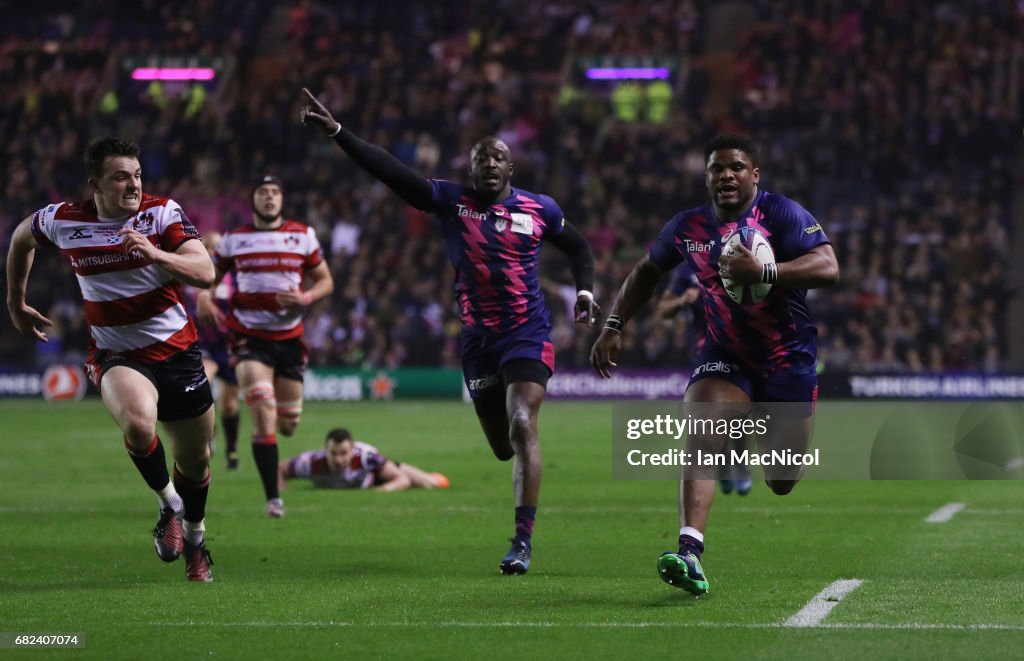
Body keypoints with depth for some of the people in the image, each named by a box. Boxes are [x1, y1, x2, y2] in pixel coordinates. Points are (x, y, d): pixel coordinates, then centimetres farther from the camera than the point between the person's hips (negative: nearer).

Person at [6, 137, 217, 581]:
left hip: (177, 350, 1)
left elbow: (204, 273, -22)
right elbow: (21, 238, 16)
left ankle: (194, 539, 40)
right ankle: (169, 505, -7)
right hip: (115, 356, -1)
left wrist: (155, 253, -38)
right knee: (138, 421, -34)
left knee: (195, 460, 11)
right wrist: (16, 303, 22)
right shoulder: (62, 221, -8)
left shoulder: (162, 212, -12)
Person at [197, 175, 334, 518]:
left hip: (289, 338, 2)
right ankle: (273, 498, -12)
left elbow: (325, 281, 9)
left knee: (288, 425, 5)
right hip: (249, 338, -2)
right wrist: (205, 297, -8)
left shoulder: (302, 235, 5)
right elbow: (209, 277, 15)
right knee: (264, 416, -17)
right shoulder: (234, 239, 5)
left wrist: (306, 298, -12)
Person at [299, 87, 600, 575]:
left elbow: (577, 247, 20)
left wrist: (584, 290, 3)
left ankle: (522, 541, -20)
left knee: (522, 428, -20)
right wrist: (335, 131, -19)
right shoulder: (451, 202, 0)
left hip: (527, 334, -2)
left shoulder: (539, 209, 1)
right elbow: (390, 171, -10)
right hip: (478, 339, 3)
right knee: (502, 446, 8)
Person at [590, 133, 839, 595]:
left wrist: (763, 271, -39)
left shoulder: (781, 213, -14)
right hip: (724, 356, 2)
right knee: (699, 439, -26)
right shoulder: (689, 227, 0)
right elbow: (647, 271, 19)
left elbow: (828, 268, -26)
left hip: (788, 360, -2)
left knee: (781, 485, 7)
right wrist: (613, 326, 9)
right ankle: (689, 554, -35)